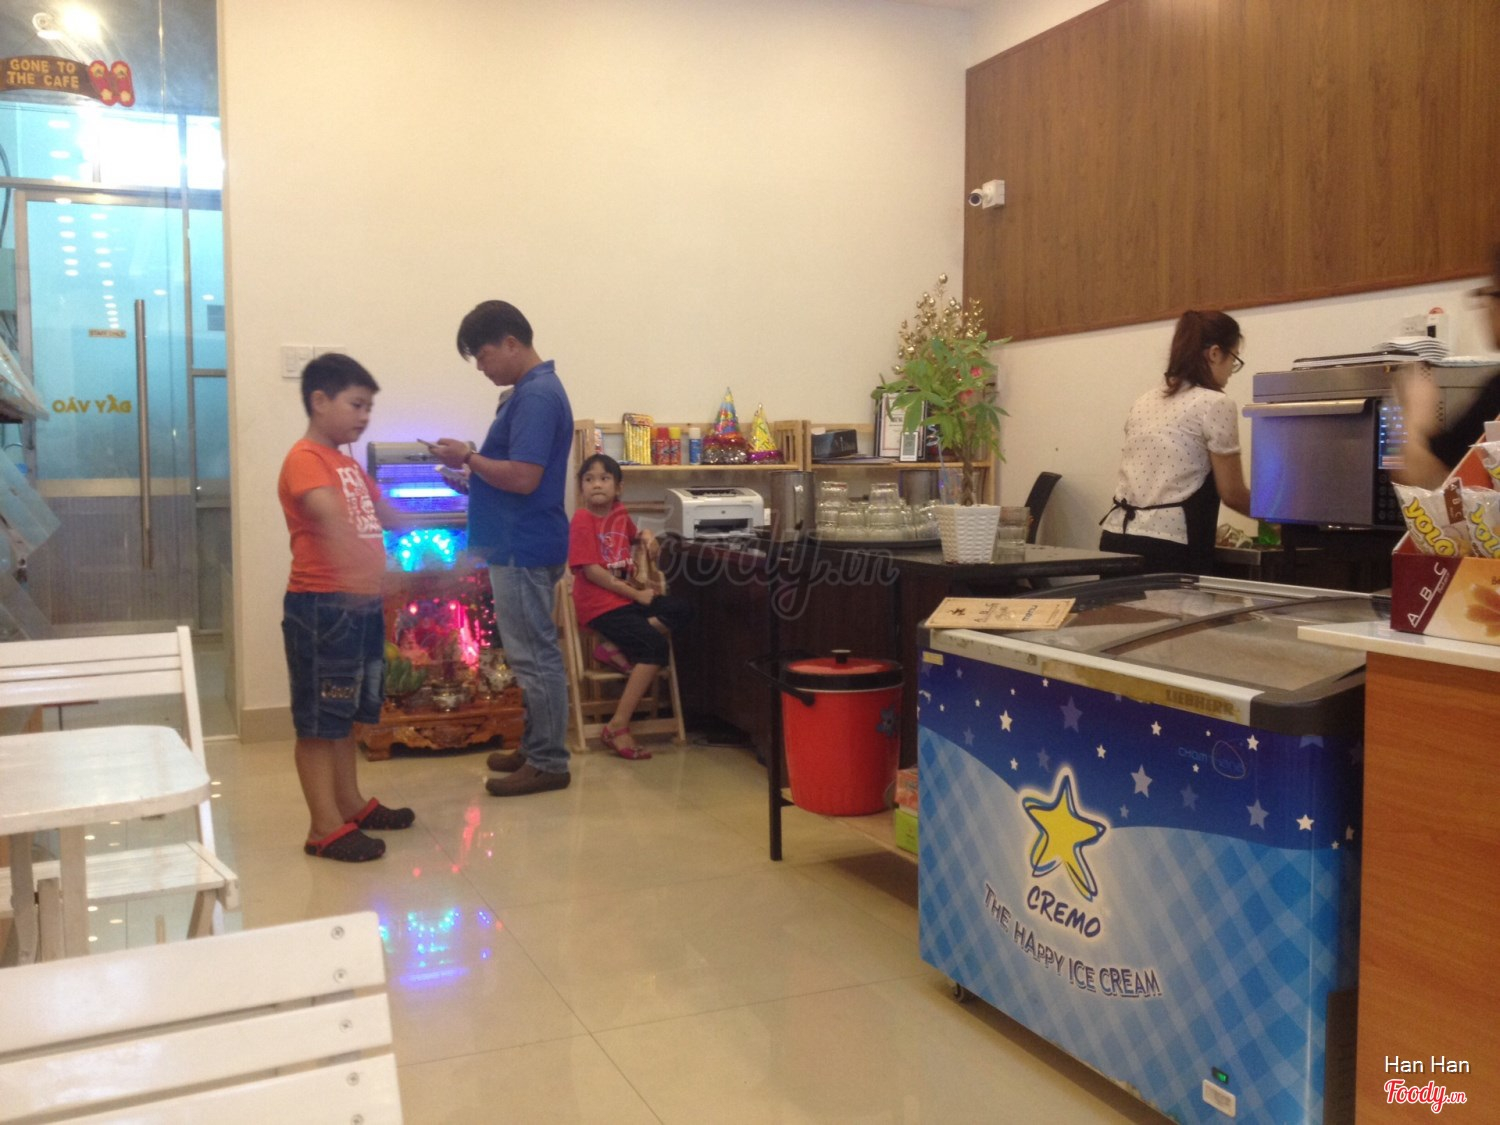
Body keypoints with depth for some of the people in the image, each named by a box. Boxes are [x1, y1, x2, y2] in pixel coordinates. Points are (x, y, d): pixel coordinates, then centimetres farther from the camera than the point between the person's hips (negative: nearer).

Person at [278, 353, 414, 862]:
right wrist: (352, 566, -49)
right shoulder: (305, 459, -14)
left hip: (362, 604, 9)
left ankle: (351, 803, 30)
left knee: (346, 713, 19)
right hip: (322, 607, -9)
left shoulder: (350, 464, 16)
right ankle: (325, 828, 4)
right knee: (319, 720, -2)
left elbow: (384, 512, 31)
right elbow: (328, 513, -33)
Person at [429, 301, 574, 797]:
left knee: (535, 655, -3)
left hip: (524, 548, -10)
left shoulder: (537, 396, -18)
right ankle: (536, 746, 26)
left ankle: (549, 763, 5)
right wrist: (473, 459, 8)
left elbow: (524, 477, -25)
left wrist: (468, 459, -12)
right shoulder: (529, 391, 14)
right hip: (517, 545, 10)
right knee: (531, 653, 16)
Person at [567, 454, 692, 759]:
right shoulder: (582, 519, -12)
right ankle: (617, 727, -17)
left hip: (627, 596, 8)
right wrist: (637, 594, -16)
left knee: (681, 610, -4)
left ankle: (616, 647, -13)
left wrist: (646, 536, 8)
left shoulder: (619, 512, 10)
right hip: (600, 603, -8)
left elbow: (631, 535, 34)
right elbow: (591, 571, -18)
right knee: (656, 647, -20)